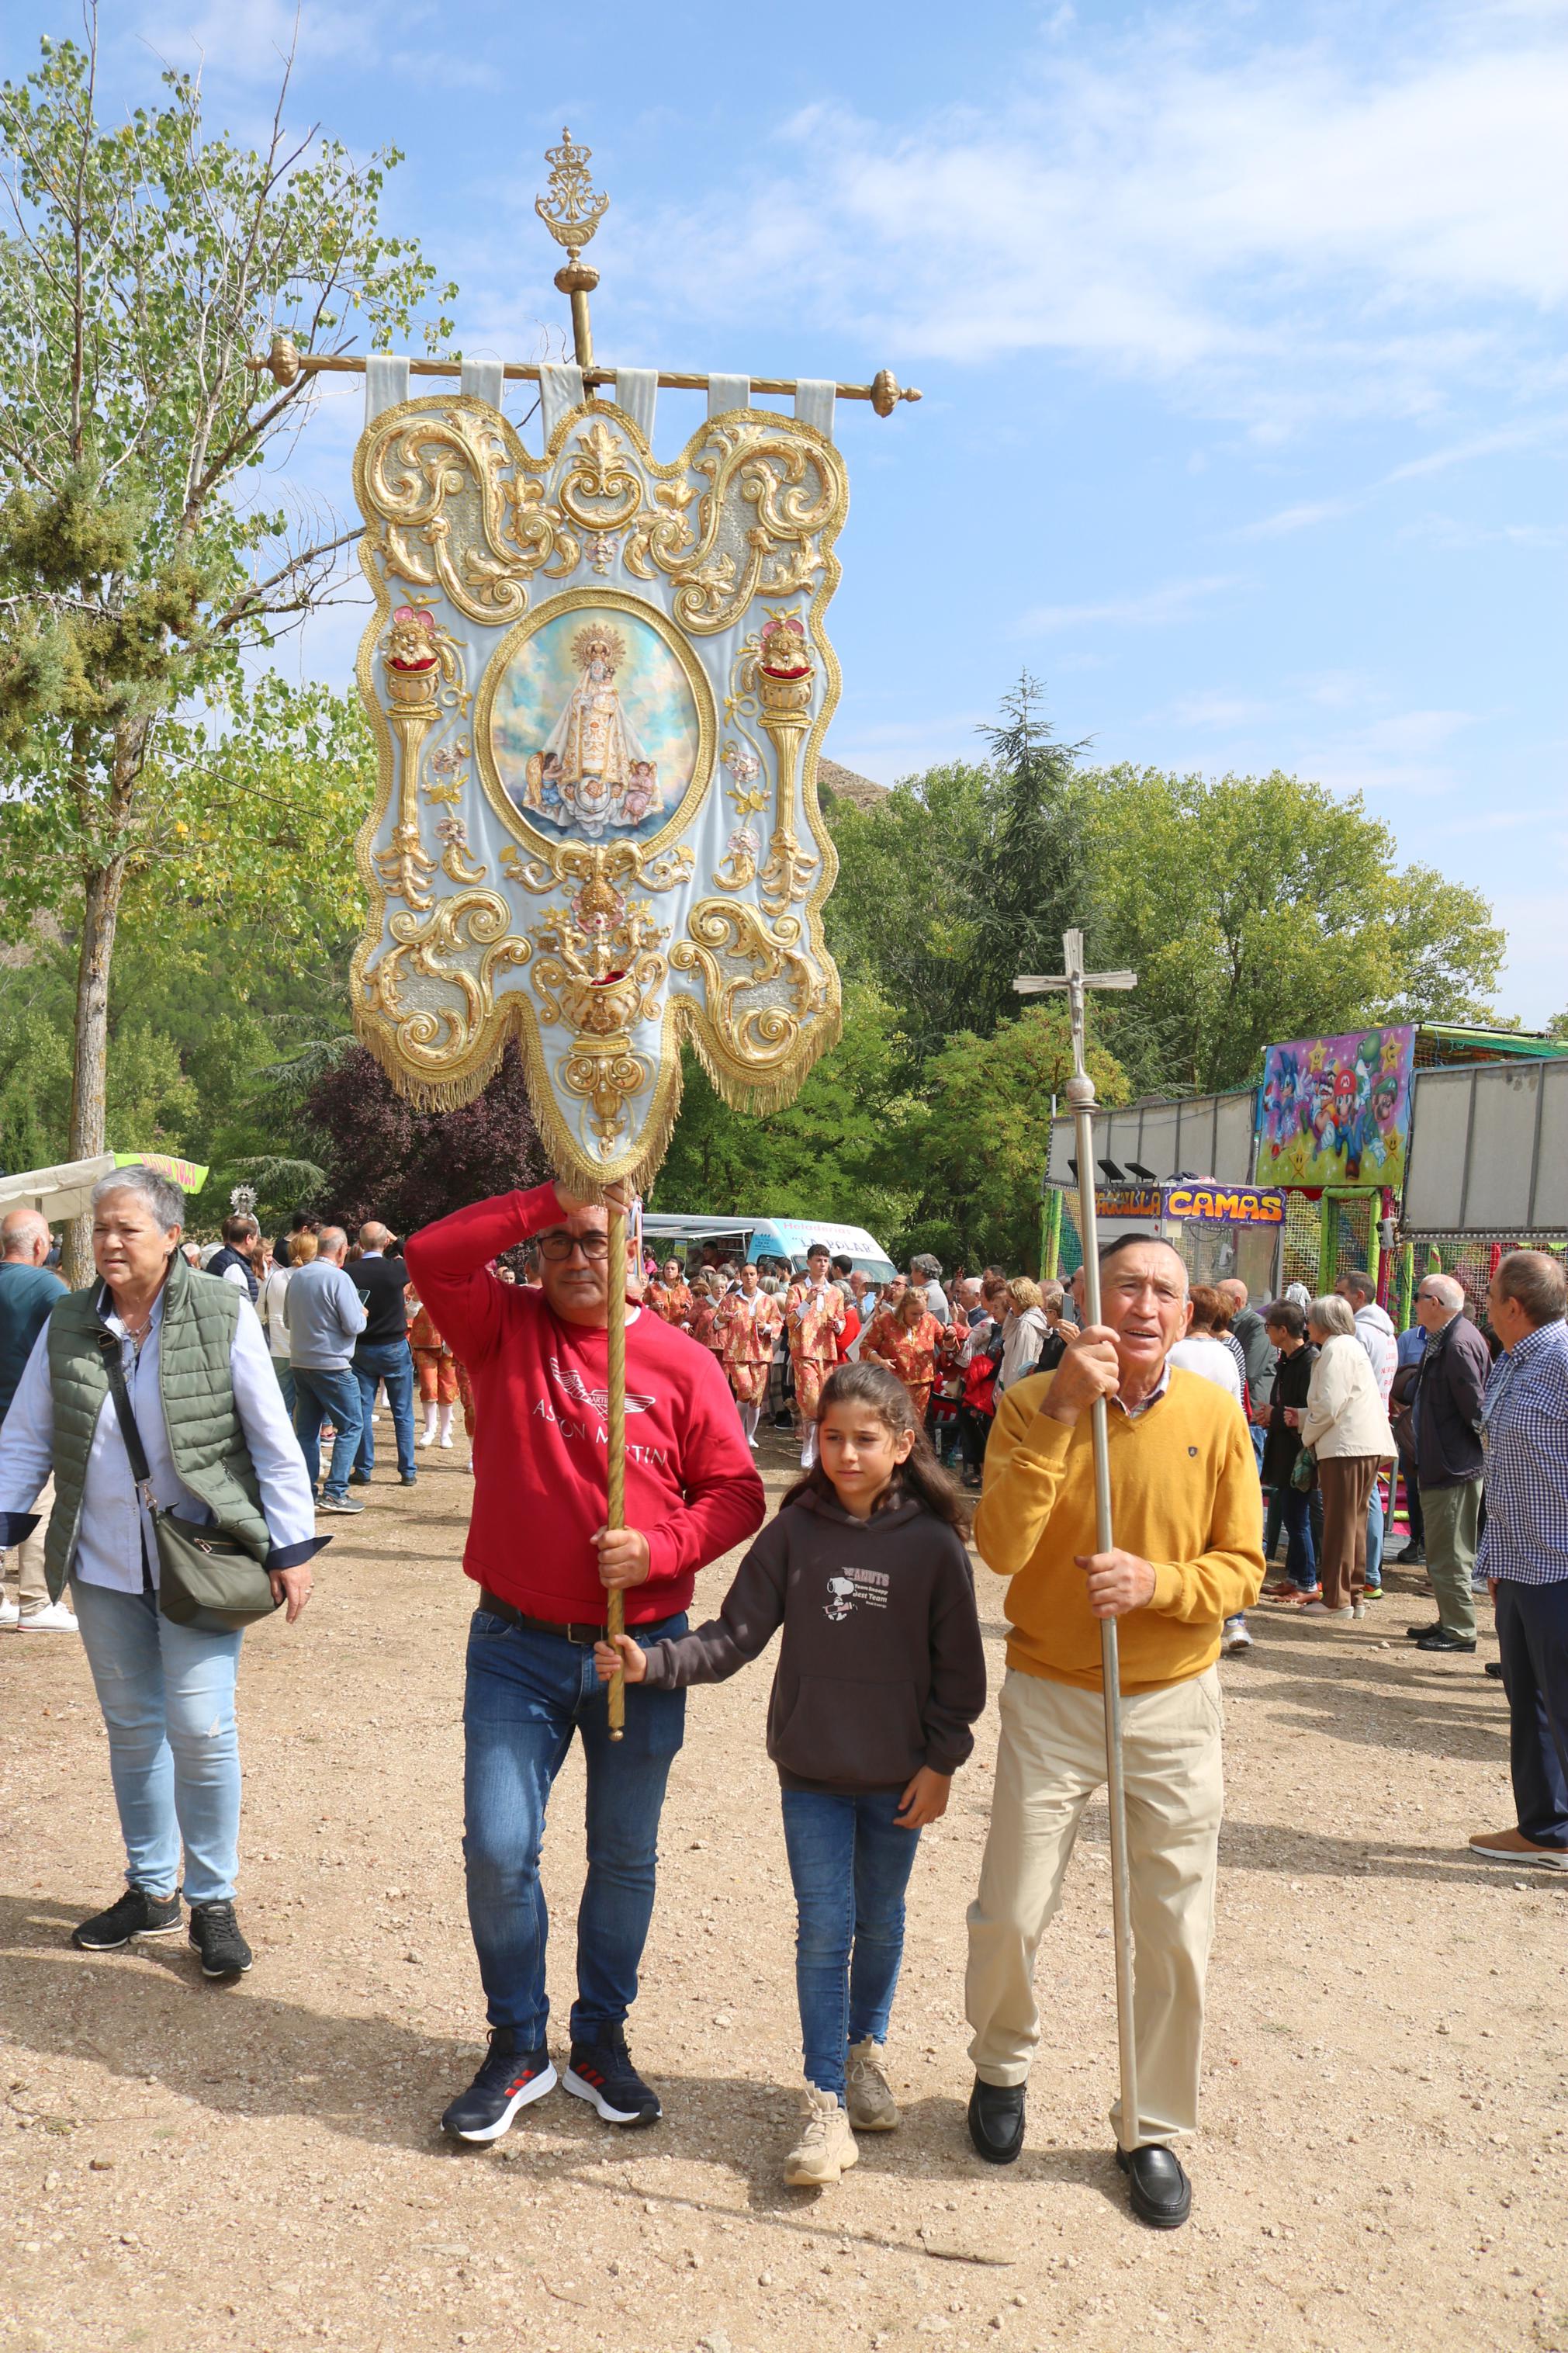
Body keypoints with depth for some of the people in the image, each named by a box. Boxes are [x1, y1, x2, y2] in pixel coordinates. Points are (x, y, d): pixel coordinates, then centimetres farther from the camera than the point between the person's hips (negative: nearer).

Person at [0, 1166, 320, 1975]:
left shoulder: (223, 1315, -9)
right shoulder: (67, 1323, 1)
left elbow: (273, 1443, -6)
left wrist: (291, 1548, -6)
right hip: (103, 1566, 4)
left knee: (201, 1730, -5)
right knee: (131, 1729, 13)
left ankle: (212, 1901, 13)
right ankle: (152, 1890, 30)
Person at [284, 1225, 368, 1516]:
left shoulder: (297, 1277, 6)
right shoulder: (338, 1278, -15)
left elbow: (288, 1319, 18)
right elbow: (353, 1325, -16)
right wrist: (362, 1315, 4)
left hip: (299, 1362, 7)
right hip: (332, 1365, -7)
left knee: (306, 1429, 12)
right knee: (350, 1427, 2)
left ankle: (306, 1490, 13)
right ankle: (335, 1492, -4)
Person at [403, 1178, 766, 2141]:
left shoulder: (684, 1364, -5)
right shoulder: (507, 1329, 0)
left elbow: (738, 1493, -3)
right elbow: (432, 1256, -17)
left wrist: (661, 1548, -19)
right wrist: (548, 1201, -20)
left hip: (643, 1651, 0)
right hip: (518, 1645, 0)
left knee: (626, 1855, 13)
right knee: (498, 1849, -2)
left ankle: (602, 2039, 33)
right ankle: (518, 2046, 20)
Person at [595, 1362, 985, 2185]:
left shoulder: (932, 1544, -9)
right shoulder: (795, 1532, -7)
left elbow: (958, 1668, -2)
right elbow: (737, 1635, -7)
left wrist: (941, 1763, -4)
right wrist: (653, 1662, -20)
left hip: (898, 1775, 0)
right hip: (812, 1771, 0)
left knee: (881, 1923, 17)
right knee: (824, 1929, 0)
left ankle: (865, 2050, 40)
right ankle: (824, 2102, 11)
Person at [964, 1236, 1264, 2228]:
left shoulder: (1214, 1416, -5)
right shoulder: (1034, 1404, -10)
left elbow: (1243, 1568, -4)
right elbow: (1001, 1549, -22)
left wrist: (1155, 1582, -23)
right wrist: (1061, 1418, -28)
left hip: (1175, 1699, 2)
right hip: (1050, 1696, -1)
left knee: (1176, 1934, 8)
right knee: (1010, 1914, 4)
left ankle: (1155, 2130, 30)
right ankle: (1002, 2066, 35)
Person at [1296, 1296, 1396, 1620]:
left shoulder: (1336, 1349, -10)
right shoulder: (1348, 1345, 22)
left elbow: (1330, 1405, -16)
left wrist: (1308, 1435, -1)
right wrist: (1303, 1419, 19)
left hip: (1347, 1446, -10)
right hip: (1366, 1445, 10)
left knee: (1340, 1523, -5)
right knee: (1354, 1522, 13)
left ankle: (1337, 1599, -2)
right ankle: (1354, 1596, 17)